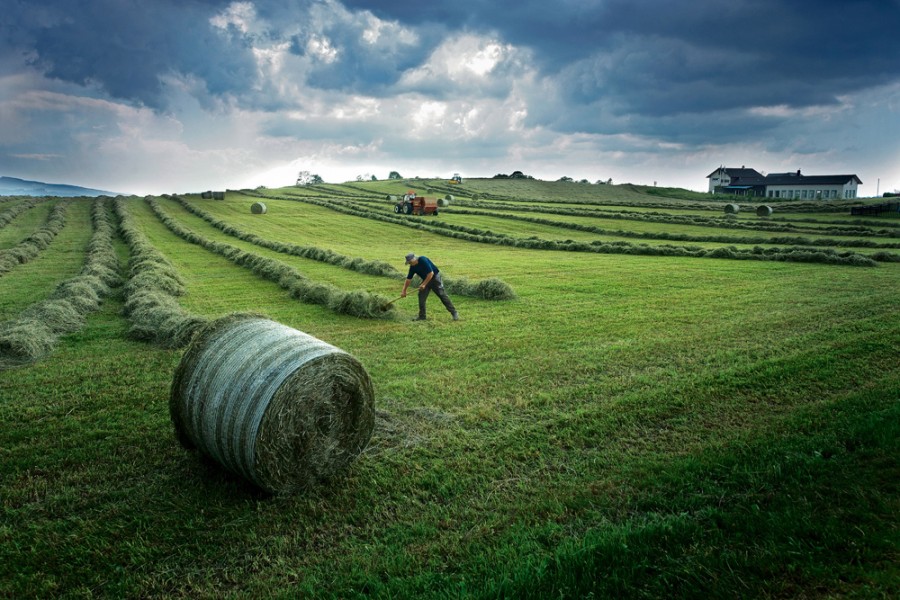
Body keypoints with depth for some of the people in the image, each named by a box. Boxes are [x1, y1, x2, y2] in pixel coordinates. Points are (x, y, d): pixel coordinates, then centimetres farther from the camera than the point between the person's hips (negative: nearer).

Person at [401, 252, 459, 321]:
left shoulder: (423, 260, -26)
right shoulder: (412, 267, -4)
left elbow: (431, 273, -28)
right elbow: (408, 279, 5)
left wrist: (424, 284, -25)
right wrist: (404, 291, 2)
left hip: (435, 277, -7)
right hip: (425, 279, 7)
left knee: (443, 295, -8)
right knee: (421, 296, -3)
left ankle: (454, 313, -1)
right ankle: (422, 316, 6)